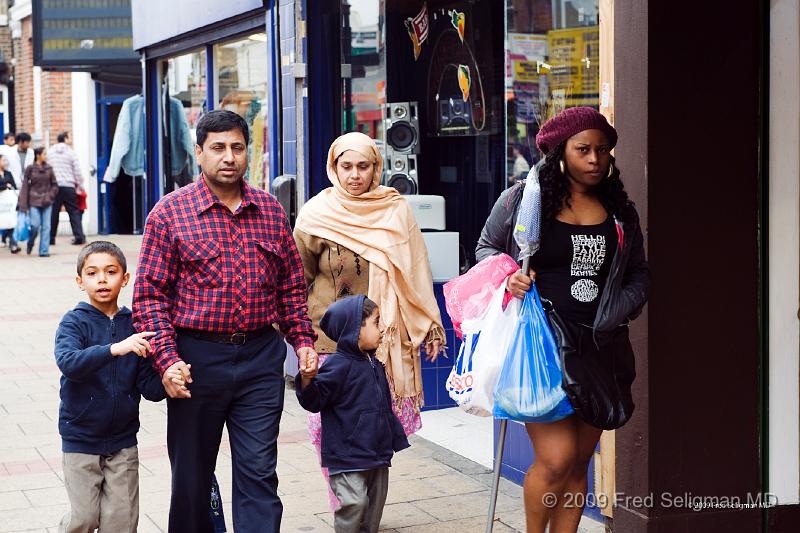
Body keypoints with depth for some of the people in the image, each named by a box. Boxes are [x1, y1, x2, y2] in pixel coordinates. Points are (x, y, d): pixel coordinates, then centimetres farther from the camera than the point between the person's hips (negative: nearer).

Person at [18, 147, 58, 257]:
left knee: (46, 227, -2)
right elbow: (25, 187, 1)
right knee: (35, 225, -9)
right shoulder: (30, 169, 1)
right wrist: (23, 205, -4)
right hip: (34, 202, -2)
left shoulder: (49, 169, 7)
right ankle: (30, 244, 19)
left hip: (46, 202, 2)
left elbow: (55, 185, 11)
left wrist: (50, 197, -5)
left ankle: (44, 251, 2)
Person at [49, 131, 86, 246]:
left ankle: (50, 238, 7)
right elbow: (77, 172, -1)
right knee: (74, 212, 2)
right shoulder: (71, 152, 0)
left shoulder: (50, 152, 7)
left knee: (53, 212, 7)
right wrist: (80, 186, 10)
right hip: (68, 186, -2)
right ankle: (79, 236, -5)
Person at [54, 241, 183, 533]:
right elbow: (68, 363, -29)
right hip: (81, 438, -2)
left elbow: (148, 386, -3)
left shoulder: (134, 325, -1)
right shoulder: (74, 322, -8)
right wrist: (115, 348, -41)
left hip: (123, 439, 3)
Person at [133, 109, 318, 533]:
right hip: (196, 357, -2)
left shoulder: (271, 211, 8)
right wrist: (167, 360, -15)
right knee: (191, 474, 11)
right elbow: (149, 294, -6)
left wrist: (303, 340, 4)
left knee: (259, 474, 1)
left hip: (260, 357, 2)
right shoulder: (170, 212, -3)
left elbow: (292, 287, 15)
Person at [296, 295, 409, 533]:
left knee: (375, 501, 15)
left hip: (377, 454, 9)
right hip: (348, 456, -8)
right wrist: (306, 380, -37)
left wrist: (394, 438, 26)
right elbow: (314, 401, -18)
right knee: (354, 503, -14)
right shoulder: (339, 365, -15)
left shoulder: (375, 365, 11)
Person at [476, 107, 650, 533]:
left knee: (578, 464, 10)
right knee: (556, 458, -13)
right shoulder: (522, 200, -3)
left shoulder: (620, 212, 9)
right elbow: (486, 246, 11)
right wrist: (505, 276, -9)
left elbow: (639, 273, 18)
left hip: (597, 351, 5)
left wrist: (617, 313, -1)